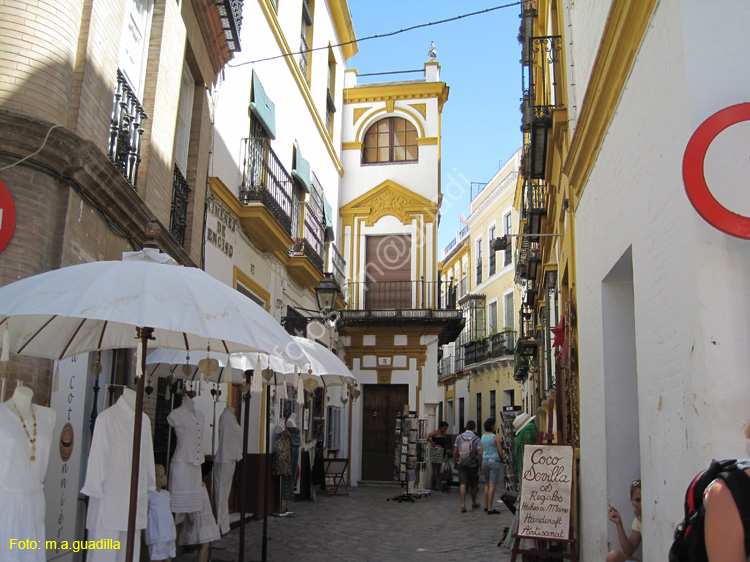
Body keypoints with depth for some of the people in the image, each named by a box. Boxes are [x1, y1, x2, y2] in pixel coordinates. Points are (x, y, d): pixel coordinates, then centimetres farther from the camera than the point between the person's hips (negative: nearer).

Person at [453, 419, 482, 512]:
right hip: (473, 465, -1)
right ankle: (474, 503, 32)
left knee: (462, 484, -4)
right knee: (473, 485, 14)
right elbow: (479, 453, -15)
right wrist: (480, 465, -6)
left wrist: (455, 463, 11)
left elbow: (455, 452, 0)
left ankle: (463, 504, -17)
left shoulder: (459, 437, 0)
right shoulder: (476, 439, -8)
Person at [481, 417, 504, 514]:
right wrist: (502, 459, 11)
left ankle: (486, 506, 23)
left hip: (485, 461, 7)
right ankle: (490, 509, -3)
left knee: (487, 484, 17)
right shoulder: (496, 437, -11)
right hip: (494, 461, -7)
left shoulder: (483, 437, 8)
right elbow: (500, 451, -8)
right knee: (492, 486, -4)